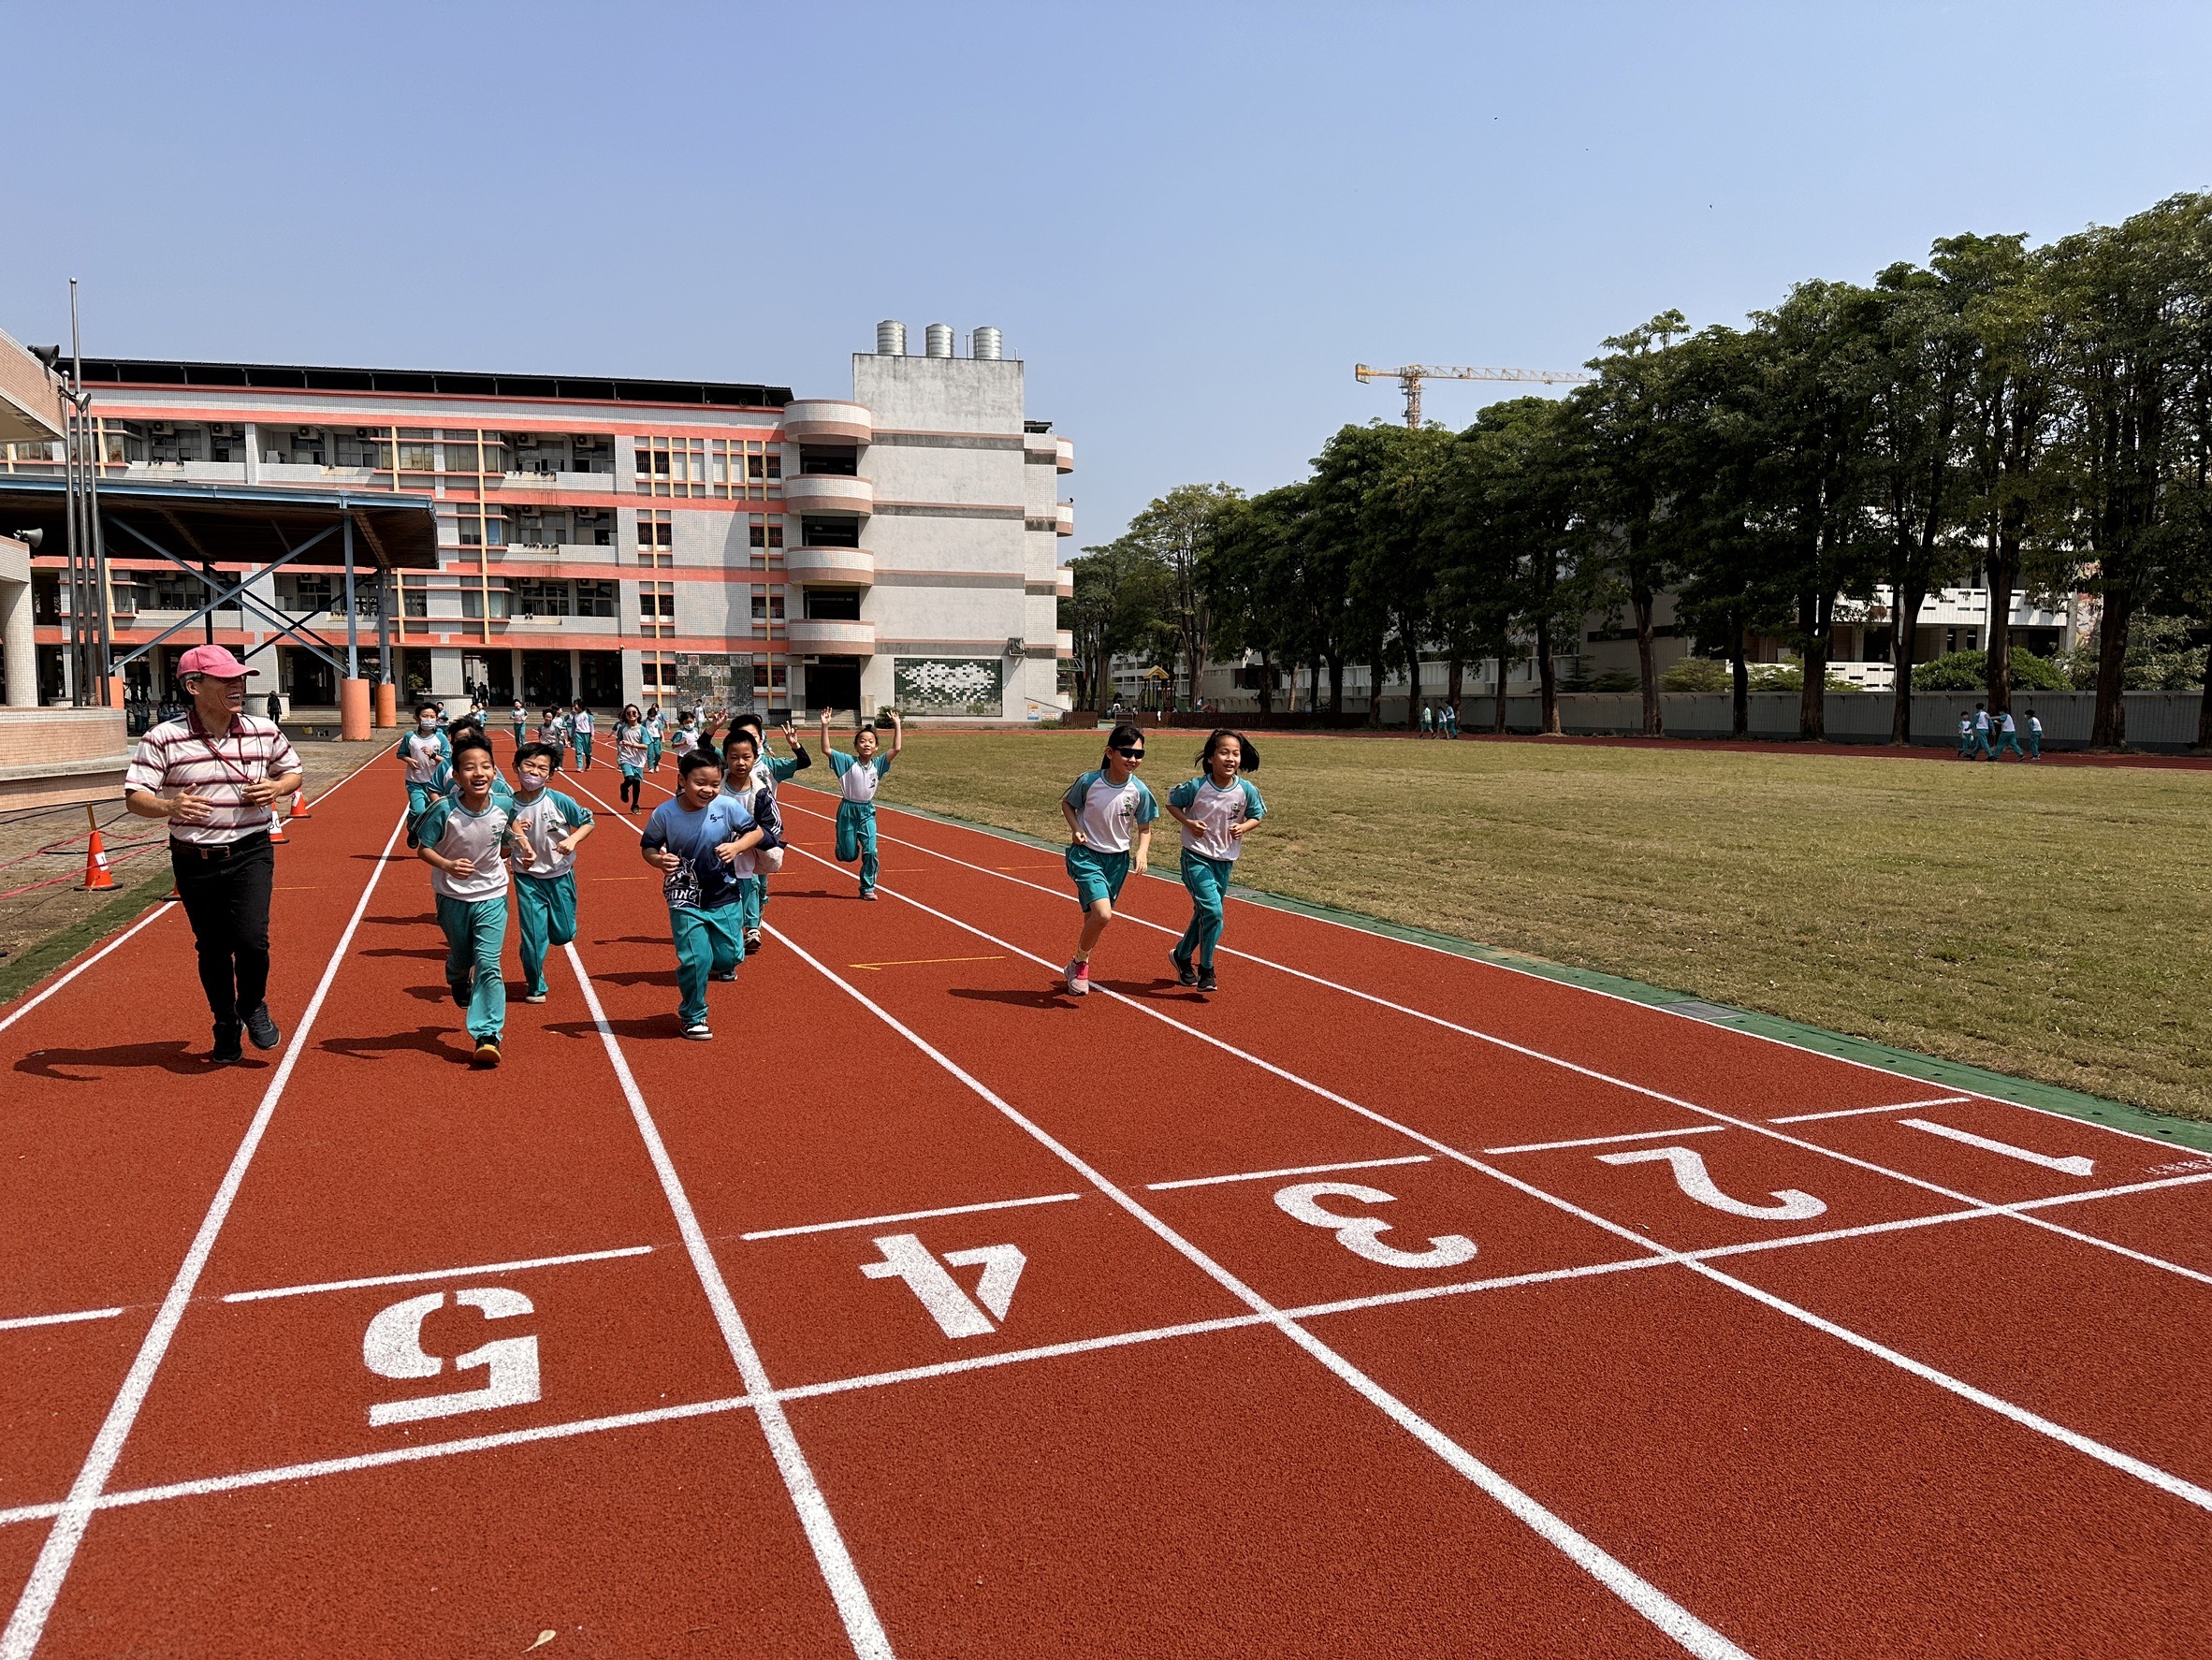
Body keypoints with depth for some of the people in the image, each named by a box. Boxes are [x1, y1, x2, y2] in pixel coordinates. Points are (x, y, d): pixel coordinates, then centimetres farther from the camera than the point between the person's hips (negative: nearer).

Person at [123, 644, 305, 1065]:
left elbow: (293, 771, 16)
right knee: (211, 950, 10)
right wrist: (169, 806, -31)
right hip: (194, 860, 0)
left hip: (251, 854, 0)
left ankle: (254, 1007, 17)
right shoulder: (163, 739, -9)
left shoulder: (265, 732, 0)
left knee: (251, 939, -14)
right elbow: (134, 796, -10)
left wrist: (277, 787, -7)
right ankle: (226, 1027, 31)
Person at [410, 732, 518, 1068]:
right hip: (452, 897, 0)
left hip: (492, 895, 0)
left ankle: (488, 1035, -10)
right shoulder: (444, 811, -20)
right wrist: (447, 865, -28)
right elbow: (422, 849, -14)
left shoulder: (504, 808, -13)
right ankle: (459, 986, 56)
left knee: (488, 963, -12)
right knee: (460, 960, 18)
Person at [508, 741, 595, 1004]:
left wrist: (573, 839, -22)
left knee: (564, 934, 10)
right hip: (527, 878, 0)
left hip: (560, 876, 0)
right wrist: (514, 833, -26)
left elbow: (588, 822, -4)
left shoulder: (558, 801, -13)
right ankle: (535, 987, 19)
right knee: (533, 936, -2)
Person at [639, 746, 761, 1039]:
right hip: (685, 901, -2)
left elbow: (756, 831, 0)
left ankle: (720, 965, 48)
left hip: (725, 896, 2)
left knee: (730, 955, 7)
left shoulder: (728, 806, -13)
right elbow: (647, 847, 0)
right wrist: (659, 860, -23)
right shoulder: (665, 813, -14)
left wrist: (737, 846, -19)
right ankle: (692, 1017, 17)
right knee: (695, 959, -8)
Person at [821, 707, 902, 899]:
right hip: (848, 810, -2)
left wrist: (897, 725, -10)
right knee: (848, 855, 3)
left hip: (867, 812, 2)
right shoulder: (848, 762, -9)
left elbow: (897, 748, -8)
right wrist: (825, 726, -24)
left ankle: (867, 888, 6)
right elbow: (826, 750, -17)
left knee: (870, 851, -9)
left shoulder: (878, 764, -1)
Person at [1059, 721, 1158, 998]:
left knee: (1094, 917, 12)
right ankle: (1080, 963, 4)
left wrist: (1142, 852, -14)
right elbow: (1067, 803, 4)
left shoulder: (1139, 791, -9)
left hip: (1118, 860, 3)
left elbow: (1144, 829, 4)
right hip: (1086, 854, -3)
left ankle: (1080, 964, 38)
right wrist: (1076, 829, -12)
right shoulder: (1089, 782, -15)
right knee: (1102, 914, -21)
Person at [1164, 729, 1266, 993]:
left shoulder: (1246, 790, -9)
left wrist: (1244, 827, -14)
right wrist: (1188, 823, -16)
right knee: (1213, 911, -16)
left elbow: (1257, 815, 7)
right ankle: (1205, 970, 0)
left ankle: (1182, 955, 40)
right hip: (1196, 857, -4)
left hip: (1225, 860, 4)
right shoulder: (1196, 786, -16)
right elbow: (1172, 803, 0)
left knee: (1204, 913, 16)